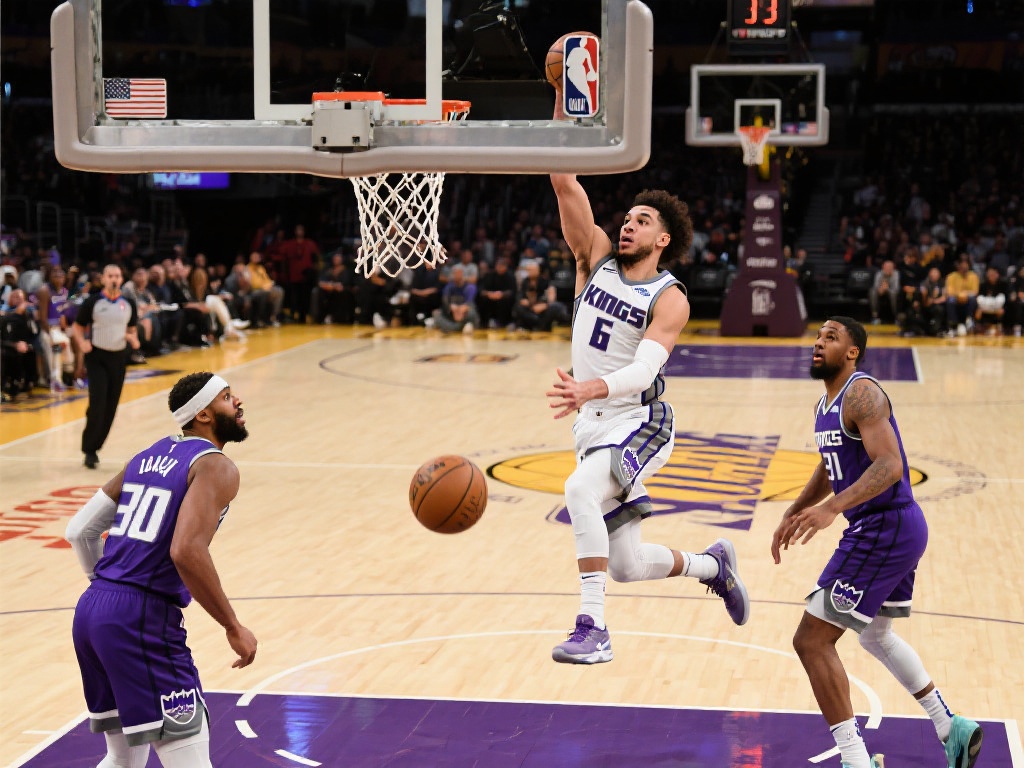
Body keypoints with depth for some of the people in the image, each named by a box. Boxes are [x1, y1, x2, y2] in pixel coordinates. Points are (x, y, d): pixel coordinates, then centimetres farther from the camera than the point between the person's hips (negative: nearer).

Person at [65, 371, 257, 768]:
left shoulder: (148, 456, 17)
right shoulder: (216, 466, -7)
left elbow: (79, 530, 17)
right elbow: (186, 551, -23)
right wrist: (234, 628, -14)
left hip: (90, 612, 9)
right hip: (143, 620, -9)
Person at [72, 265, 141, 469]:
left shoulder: (128, 304, 4)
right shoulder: (92, 302, -5)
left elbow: (132, 328, 17)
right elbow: (77, 326, 2)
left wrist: (133, 338, -5)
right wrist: (82, 343, -16)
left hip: (118, 358, 4)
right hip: (97, 356, -4)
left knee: (111, 407, 6)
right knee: (97, 404, -14)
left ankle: (95, 446, 20)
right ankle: (89, 450, -4)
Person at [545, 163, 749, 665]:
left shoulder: (669, 299, -10)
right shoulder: (596, 257, 4)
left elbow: (645, 369, -26)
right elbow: (565, 185, -7)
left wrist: (591, 389, -44)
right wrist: (560, 125, -19)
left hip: (640, 425, -6)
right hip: (593, 429, 6)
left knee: (580, 491, -34)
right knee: (626, 565, 8)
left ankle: (593, 627, -30)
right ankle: (713, 565, 37)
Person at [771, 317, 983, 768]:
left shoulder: (861, 394, -16)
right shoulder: (825, 405, 14)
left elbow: (889, 465, -29)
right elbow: (828, 471, 30)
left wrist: (832, 509, -39)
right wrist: (792, 514, 20)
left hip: (885, 531, -11)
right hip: (895, 529, 11)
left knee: (812, 642, -10)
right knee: (875, 634, 29)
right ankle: (951, 729, 37)